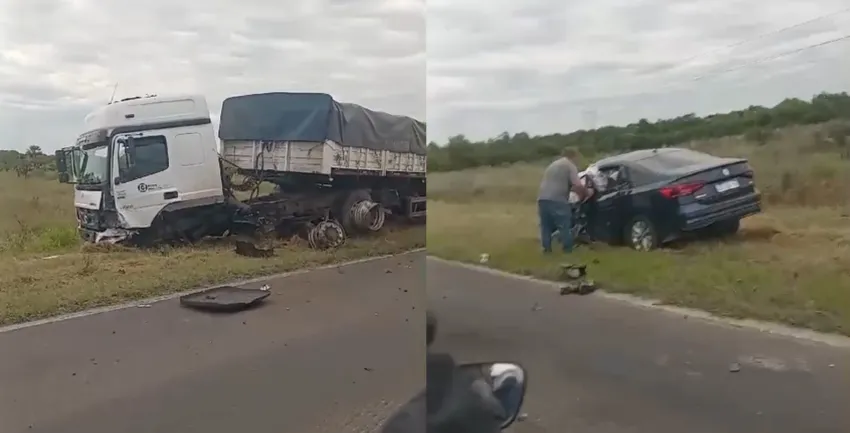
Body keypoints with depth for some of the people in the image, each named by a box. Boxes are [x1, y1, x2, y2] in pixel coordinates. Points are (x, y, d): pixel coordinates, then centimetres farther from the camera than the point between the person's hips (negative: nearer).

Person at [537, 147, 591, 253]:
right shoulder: (570, 165, 3)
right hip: (557, 200, -7)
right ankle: (567, 248, 10)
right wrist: (586, 193, 8)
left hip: (542, 198, 7)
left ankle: (546, 248, 18)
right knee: (564, 226, 5)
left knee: (546, 225, 16)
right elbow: (577, 185, -8)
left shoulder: (552, 165, 28)